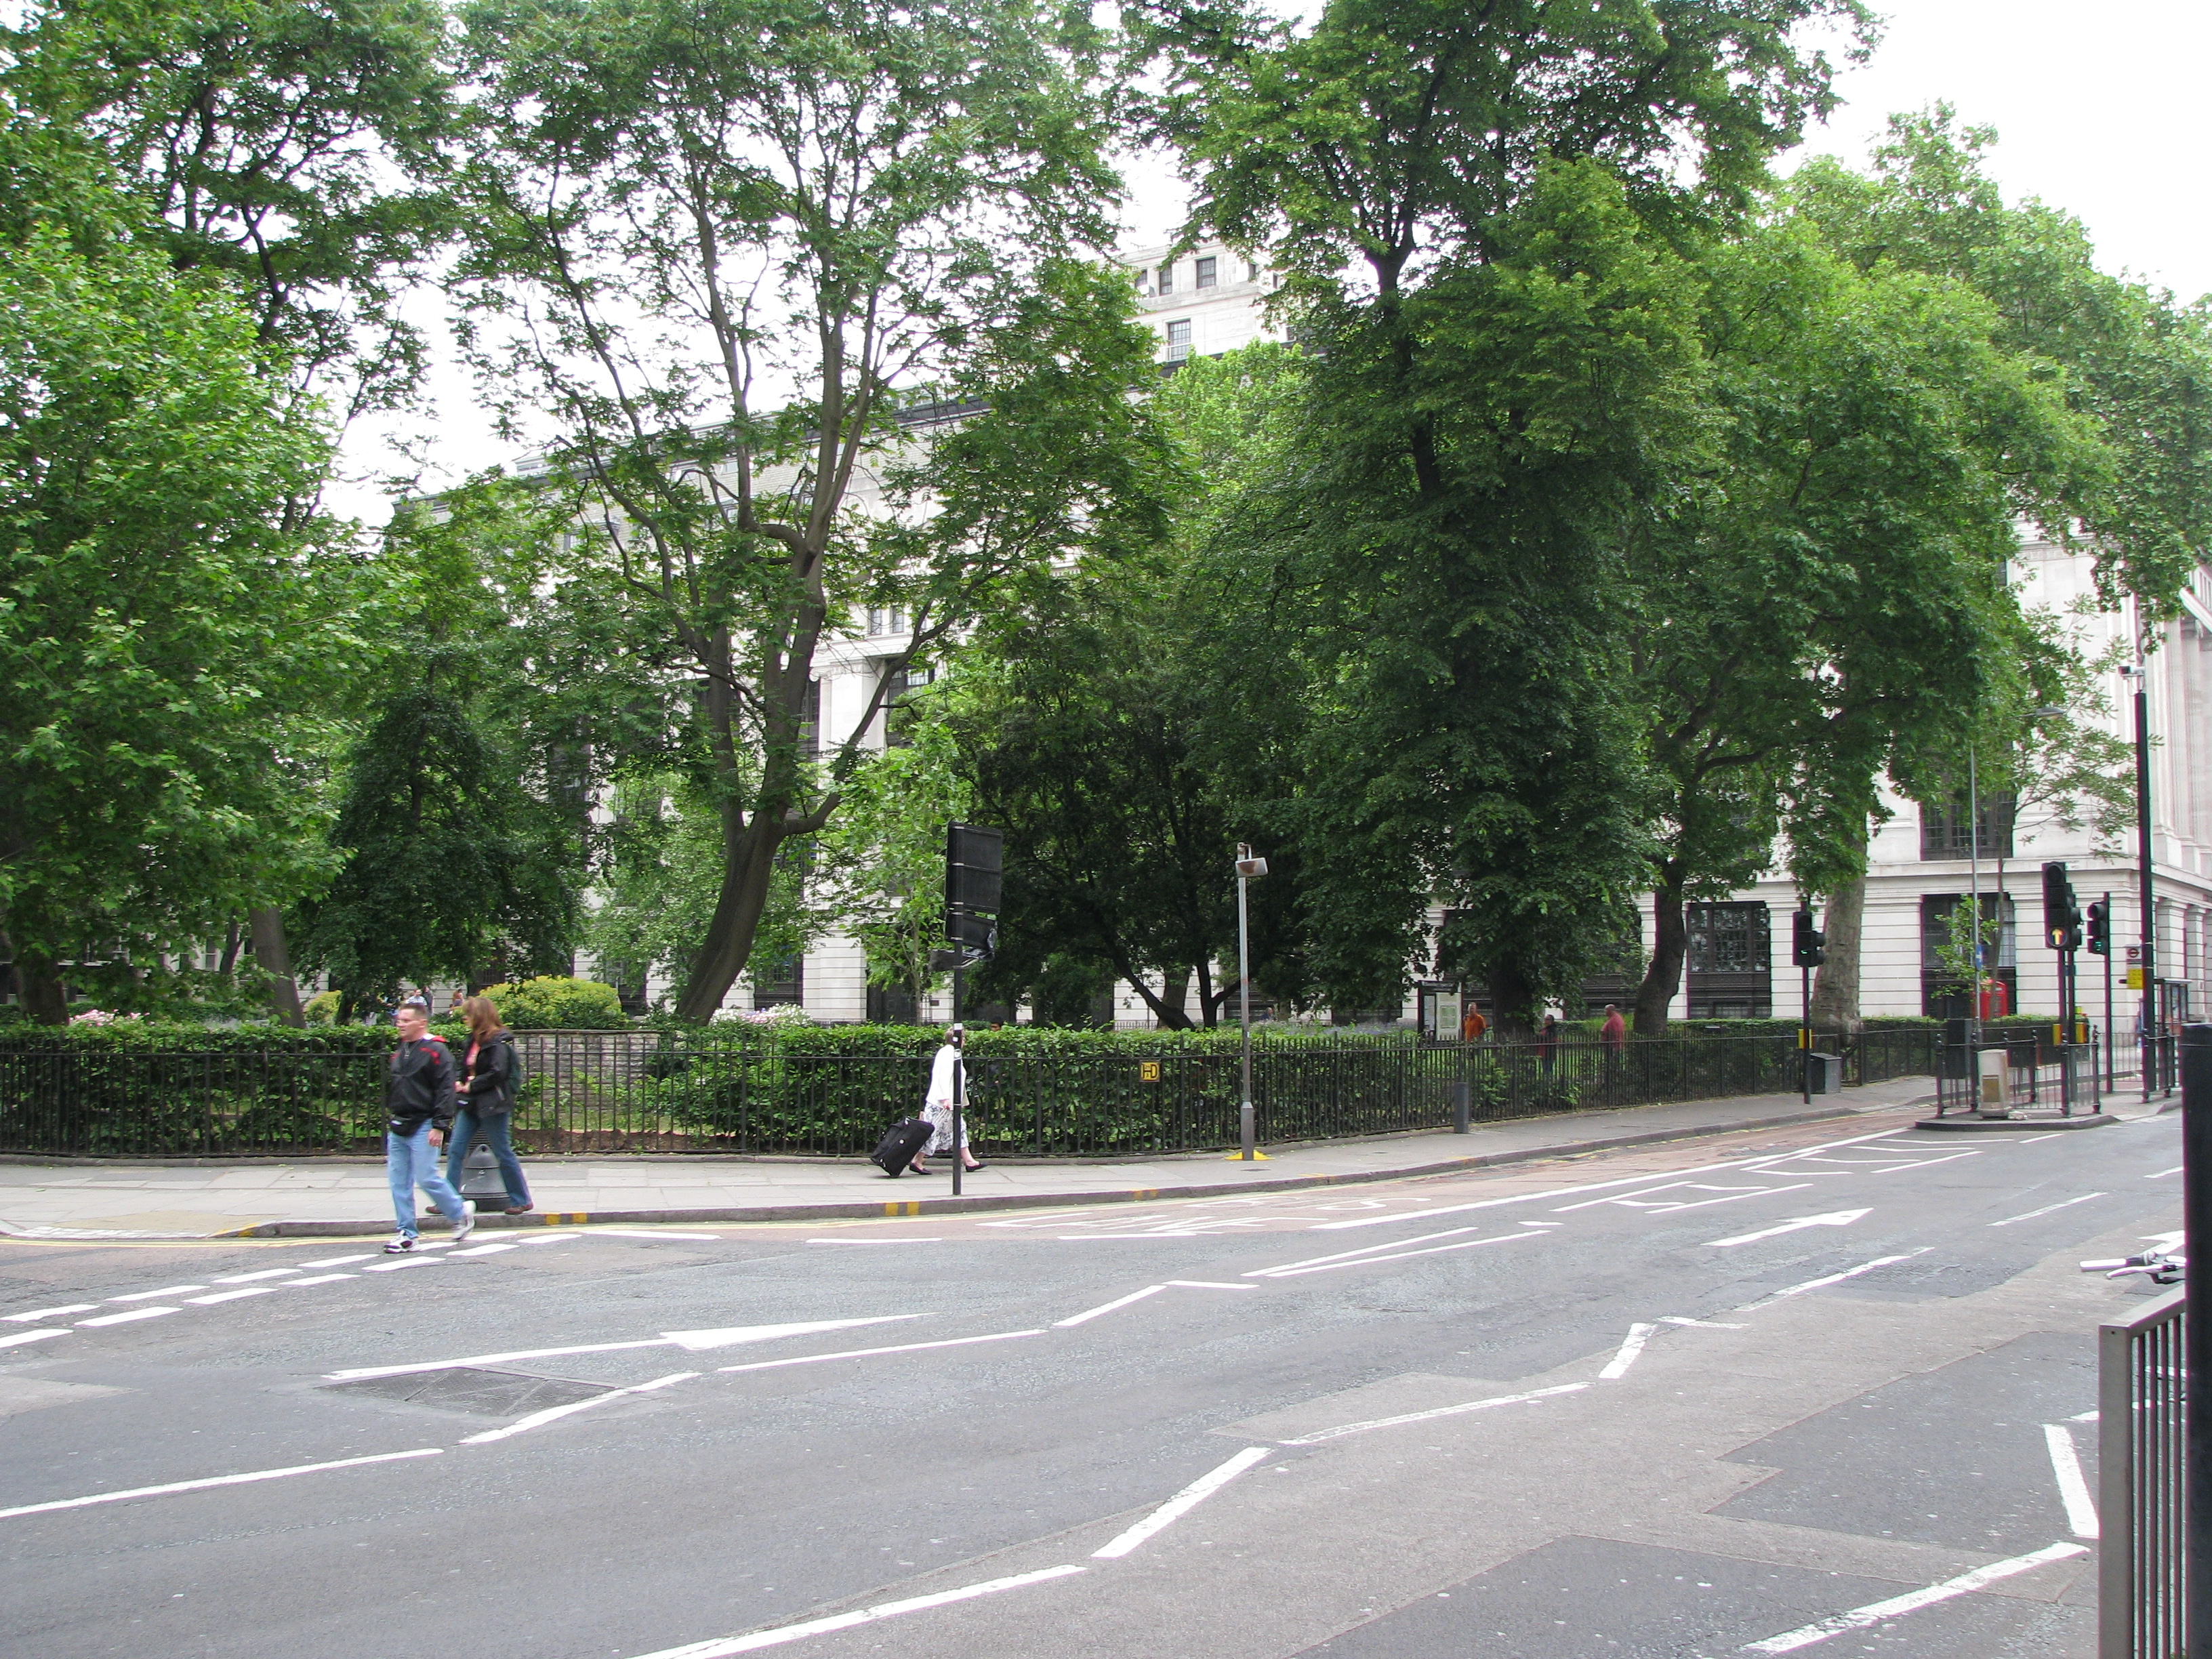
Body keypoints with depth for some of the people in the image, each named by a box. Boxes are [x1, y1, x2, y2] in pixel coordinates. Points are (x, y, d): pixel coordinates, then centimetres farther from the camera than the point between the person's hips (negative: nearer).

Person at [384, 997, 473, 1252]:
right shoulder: (400, 1051, 15)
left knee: (427, 1178, -7)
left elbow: (445, 1090, -15)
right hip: (397, 1129, 8)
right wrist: (389, 1121, 20)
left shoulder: (435, 1051, -10)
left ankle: (461, 1213, 13)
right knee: (399, 1183, 5)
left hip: (422, 1128, -8)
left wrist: (439, 1125, -20)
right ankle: (406, 1234, 10)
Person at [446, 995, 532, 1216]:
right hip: (471, 1104, 9)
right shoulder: (474, 1040, 13)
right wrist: (461, 1084, 3)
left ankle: (521, 1200, 10)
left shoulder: (498, 1041, -13)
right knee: (455, 1149, 4)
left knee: (503, 1152, -1)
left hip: (491, 1104, -9)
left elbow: (497, 1073, -21)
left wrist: (471, 1086, -14)